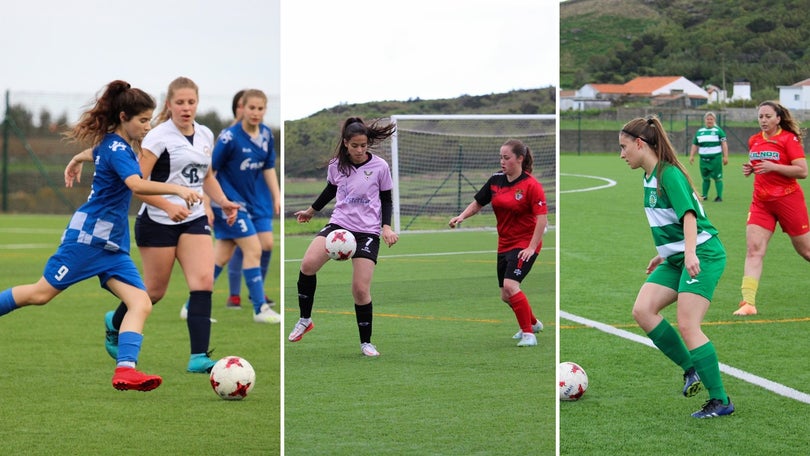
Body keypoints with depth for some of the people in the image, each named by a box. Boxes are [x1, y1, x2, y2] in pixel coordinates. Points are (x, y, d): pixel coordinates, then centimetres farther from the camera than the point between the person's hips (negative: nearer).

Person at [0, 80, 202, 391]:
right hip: (89, 235, -9)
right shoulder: (117, 149, -18)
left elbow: (95, 152, 36)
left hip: (113, 245, 9)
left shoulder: (113, 143, 11)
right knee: (41, 293, 2)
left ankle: (125, 370, -21)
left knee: (141, 304, -9)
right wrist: (176, 189, -45)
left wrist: (77, 160, 56)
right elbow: (136, 185, -37)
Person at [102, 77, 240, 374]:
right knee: (156, 291, 6)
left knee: (204, 282, -14)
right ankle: (115, 323, 37)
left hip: (194, 219, 5)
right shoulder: (158, 137, -12)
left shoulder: (206, 135, 8)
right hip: (158, 222, -5)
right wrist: (168, 206, -28)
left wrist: (224, 202, 8)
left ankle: (198, 357, -15)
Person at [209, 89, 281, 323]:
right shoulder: (229, 137, -19)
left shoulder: (266, 134, 1)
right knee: (253, 249, -11)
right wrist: (206, 205, -16)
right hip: (229, 201, -7)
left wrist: (277, 197, 8)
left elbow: (268, 168, 13)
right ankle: (260, 309, -2)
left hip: (254, 199, 8)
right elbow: (209, 170, -14)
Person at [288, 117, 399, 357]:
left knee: (360, 289, -9)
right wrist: (311, 211, 32)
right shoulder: (336, 165, 1)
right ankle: (304, 319, -3)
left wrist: (386, 227, -8)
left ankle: (366, 342, 11)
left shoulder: (379, 166, -6)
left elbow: (386, 199, 5)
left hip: (367, 231, -2)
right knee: (308, 264, -23)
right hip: (339, 223, 2)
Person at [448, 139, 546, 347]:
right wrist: (461, 216, -6)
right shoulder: (496, 180, 2)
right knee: (506, 296, 14)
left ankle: (529, 334, -16)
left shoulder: (532, 185, -16)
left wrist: (531, 247, -23)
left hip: (525, 243, -7)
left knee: (510, 285, -25)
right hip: (504, 244, 7)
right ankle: (533, 323, 40)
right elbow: (477, 203, 13)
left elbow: (542, 218, -18)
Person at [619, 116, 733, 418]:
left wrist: (690, 253, -39)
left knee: (687, 325, -16)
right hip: (676, 259, 9)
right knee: (642, 310, -6)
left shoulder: (669, 174, -16)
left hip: (703, 254, -9)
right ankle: (691, 369, 3)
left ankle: (721, 401, -9)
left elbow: (688, 214, -27)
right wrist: (663, 254, 31)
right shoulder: (649, 177, 13)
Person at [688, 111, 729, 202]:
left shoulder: (718, 130, 3)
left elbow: (724, 144, -2)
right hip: (703, 159, 4)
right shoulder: (699, 131, 14)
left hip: (715, 158, -4)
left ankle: (719, 196, -1)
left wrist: (725, 156, -10)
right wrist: (692, 156, 11)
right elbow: (695, 145, 20)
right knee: (705, 178, 9)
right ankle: (704, 195, 20)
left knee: (717, 178, -5)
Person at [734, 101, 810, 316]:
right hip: (761, 202, 5)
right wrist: (749, 169, 4)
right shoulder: (754, 141, 9)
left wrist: (773, 167, -23)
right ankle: (748, 302, -16)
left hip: (788, 199, -5)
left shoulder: (789, 139, -9)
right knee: (753, 249, -11)